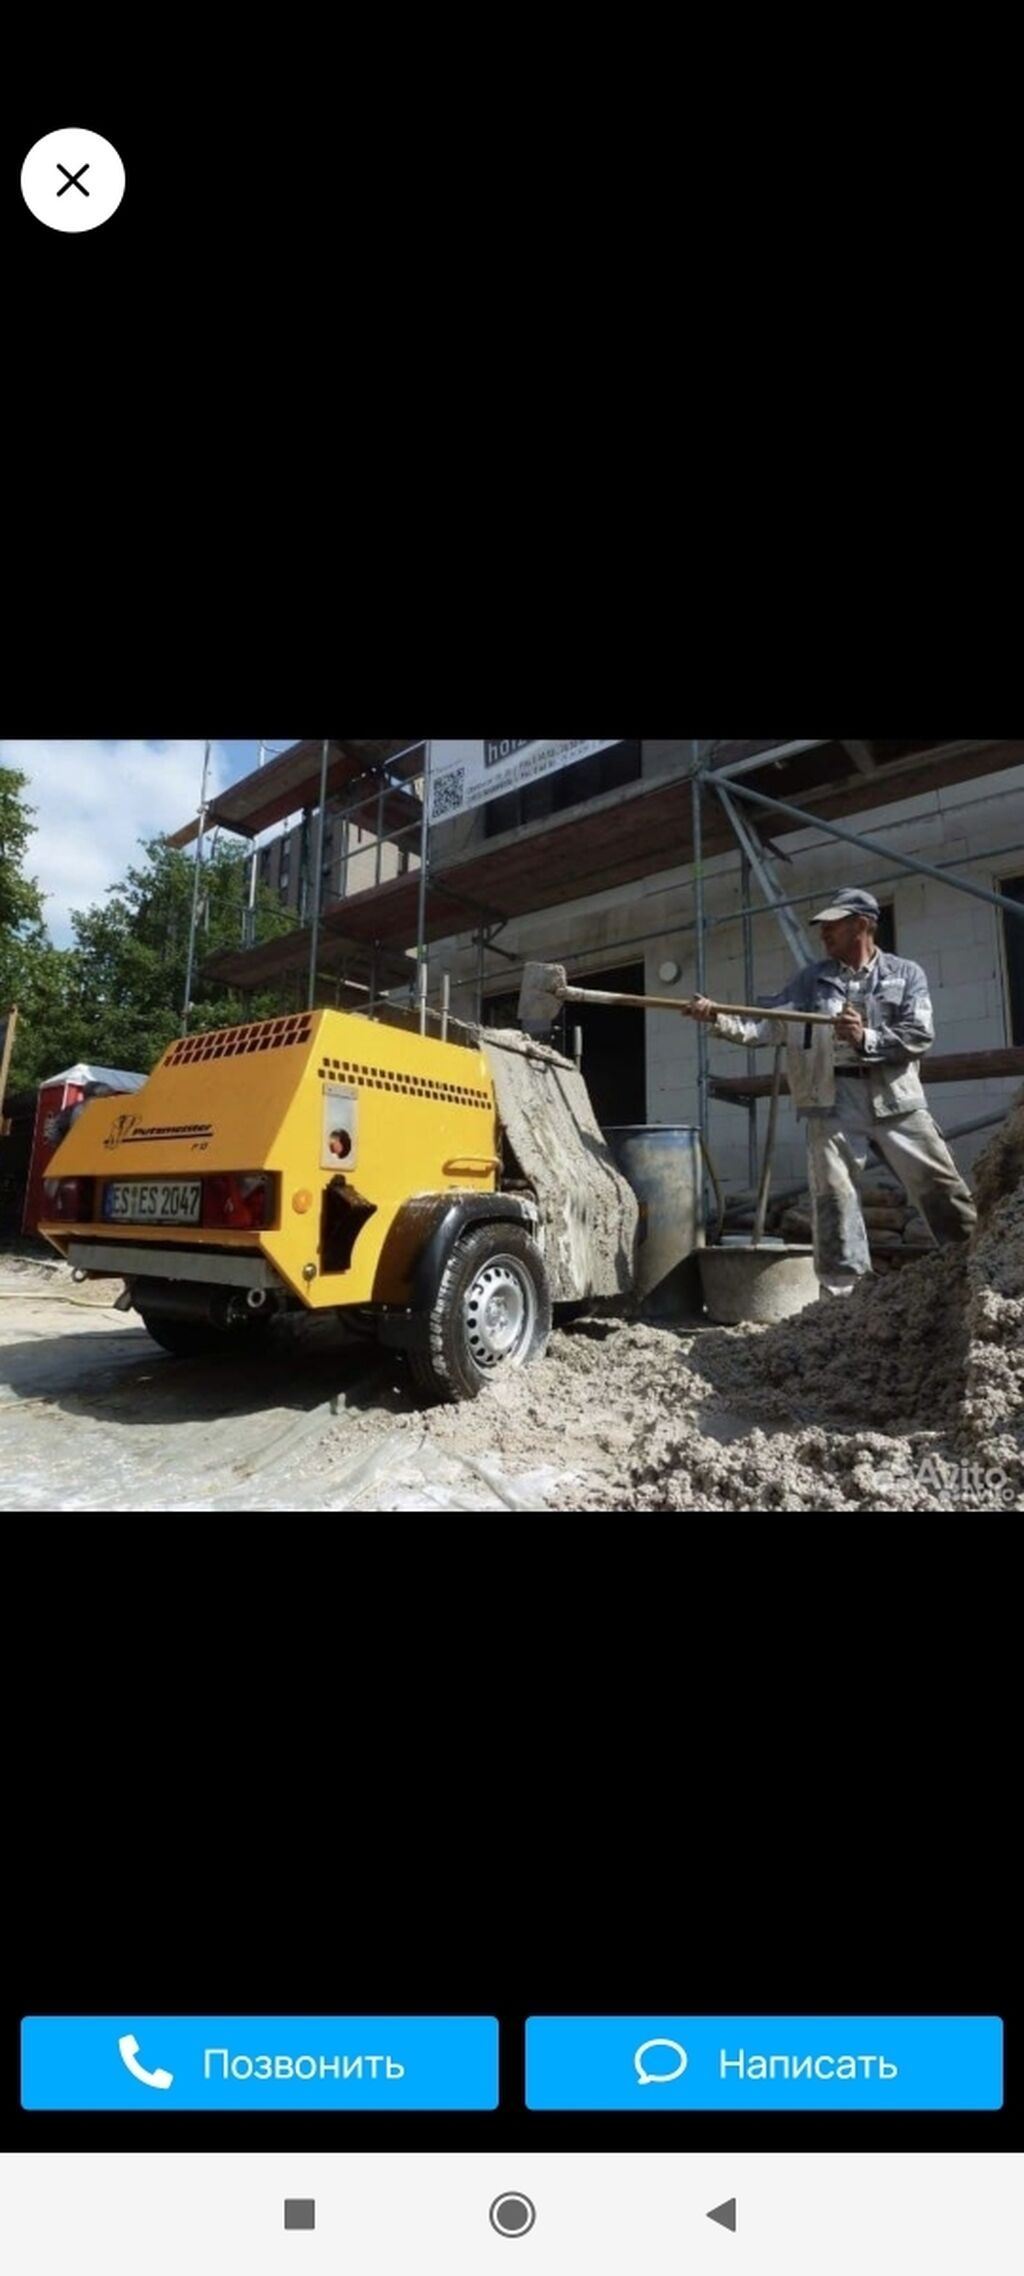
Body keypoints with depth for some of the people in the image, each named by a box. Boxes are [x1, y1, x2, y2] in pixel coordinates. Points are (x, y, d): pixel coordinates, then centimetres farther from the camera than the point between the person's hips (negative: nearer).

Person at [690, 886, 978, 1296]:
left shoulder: (906, 974, 7)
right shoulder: (810, 980, 11)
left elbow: (920, 1036, -4)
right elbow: (767, 1026, 1)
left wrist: (866, 1039, -17)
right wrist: (719, 1019, -14)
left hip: (894, 1097, 0)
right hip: (833, 1099, 1)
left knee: (941, 1186, 4)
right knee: (834, 1195, -3)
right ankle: (843, 1293, 4)